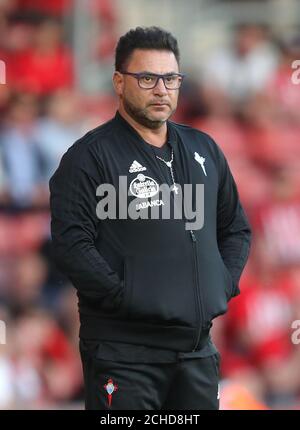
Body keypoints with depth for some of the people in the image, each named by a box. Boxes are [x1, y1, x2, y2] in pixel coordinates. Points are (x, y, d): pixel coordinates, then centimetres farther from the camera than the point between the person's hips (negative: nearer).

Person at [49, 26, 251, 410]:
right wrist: (125, 296, -17)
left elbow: (236, 228, 25)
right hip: (123, 347, -6)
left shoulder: (204, 151, 16)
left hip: (198, 346, 6)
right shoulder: (91, 156, -5)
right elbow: (70, 243, -15)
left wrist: (224, 285, 10)